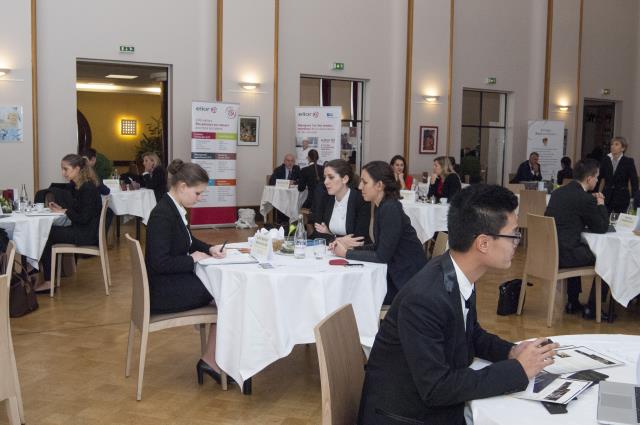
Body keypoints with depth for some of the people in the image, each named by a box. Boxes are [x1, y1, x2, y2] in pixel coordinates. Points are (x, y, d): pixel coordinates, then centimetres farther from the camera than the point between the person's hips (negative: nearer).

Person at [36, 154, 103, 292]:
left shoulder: (88, 188, -18)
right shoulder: (76, 186, 10)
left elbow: (84, 218, -21)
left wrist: (64, 211, -9)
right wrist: (60, 208, 1)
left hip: (88, 234, -9)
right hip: (80, 230, 9)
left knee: (48, 234, -8)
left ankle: (48, 281, 0)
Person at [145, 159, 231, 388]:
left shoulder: (175, 209, 7)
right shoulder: (163, 214, -22)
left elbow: (188, 241, 24)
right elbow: (160, 262, -26)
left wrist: (209, 249, 6)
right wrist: (192, 259, -14)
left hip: (173, 282, 9)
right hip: (163, 291, -9)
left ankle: (212, 360, -1)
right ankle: (211, 360, 2)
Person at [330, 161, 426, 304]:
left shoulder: (391, 209, -20)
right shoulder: (381, 207, 6)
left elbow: (381, 256, -20)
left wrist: (346, 253, -13)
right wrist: (352, 245, -2)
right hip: (395, 274, 7)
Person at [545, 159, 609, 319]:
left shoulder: (558, 192, 11)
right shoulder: (586, 198, -14)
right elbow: (602, 228, -3)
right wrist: (601, 204, 10)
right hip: (564, 255, -8)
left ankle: (573, 303, 41)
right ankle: (592, 307, 21)